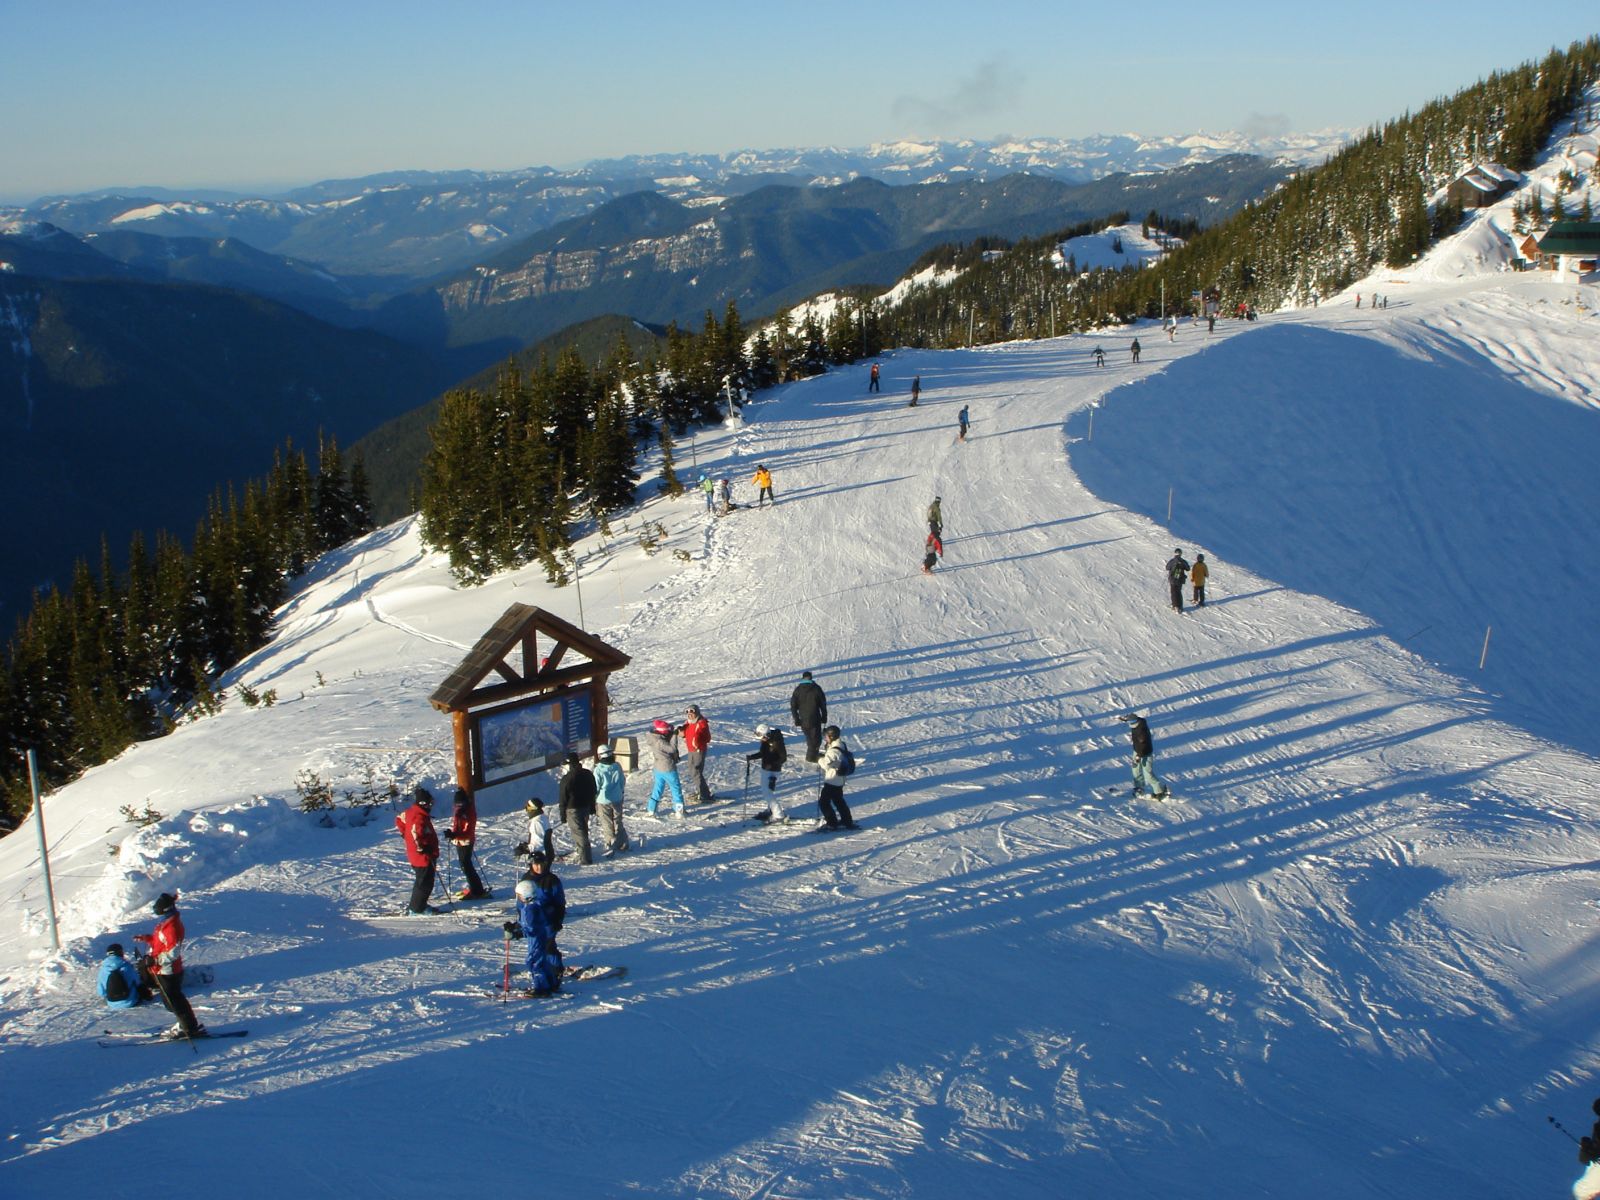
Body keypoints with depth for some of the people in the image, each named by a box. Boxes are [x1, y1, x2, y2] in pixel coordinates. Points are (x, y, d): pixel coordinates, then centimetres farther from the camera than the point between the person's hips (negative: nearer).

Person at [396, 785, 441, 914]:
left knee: (421, 881, 22)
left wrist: (405, 834, 24)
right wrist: (422, 848, -26)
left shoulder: (410, 812, 5)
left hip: (415, 856, 10)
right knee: (425, 883, 0)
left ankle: (420, 904, 32)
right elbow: (416, 834, -39)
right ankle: (416, 909, 7)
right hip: (424, 856, -10)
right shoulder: (420, 818, -26)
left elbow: (399, 820, 22)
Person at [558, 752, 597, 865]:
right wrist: (592, 808, 22)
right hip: (586, 807, 6)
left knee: (579, 833, -2)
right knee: (583, 831, 21)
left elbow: (563, 799, -13)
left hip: (573, 809, -6)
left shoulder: (566, 778, -19)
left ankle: (585, 858, -1)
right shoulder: (588, 774, 1)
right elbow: (593, 792, 12)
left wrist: (563, 815, -5)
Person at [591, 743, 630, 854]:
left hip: (603, 800, -4)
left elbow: (596, 787, -11)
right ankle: (622, 844, 22)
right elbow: (622, 783, 6)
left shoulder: (598, 770, -18)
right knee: (618, 822, 16)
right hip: (617, 799, 4)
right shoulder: (617, 766, -5)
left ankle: (611, 845, 8)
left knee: (607, 824, 7)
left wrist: (594, 801, 1)